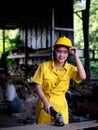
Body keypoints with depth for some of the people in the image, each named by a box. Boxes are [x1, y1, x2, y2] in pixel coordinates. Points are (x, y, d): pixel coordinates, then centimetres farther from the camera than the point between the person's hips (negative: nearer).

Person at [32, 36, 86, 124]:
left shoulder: (70, 68, -5)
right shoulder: (44, 66, -9)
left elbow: (82, 77, -24)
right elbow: (38, 87, -6)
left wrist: (76, 56, -21)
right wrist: (46, 102, -19)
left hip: (61, 105, 1)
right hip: (44, 103, -1)